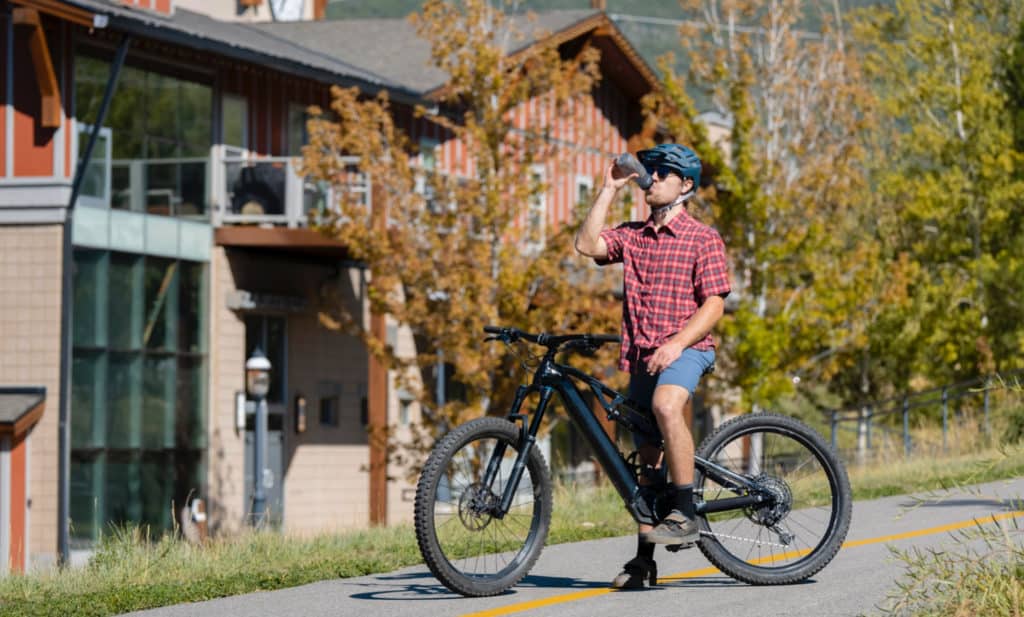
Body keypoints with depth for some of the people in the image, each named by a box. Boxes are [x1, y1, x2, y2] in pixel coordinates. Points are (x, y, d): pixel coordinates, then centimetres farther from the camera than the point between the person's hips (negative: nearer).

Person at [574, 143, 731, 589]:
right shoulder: (631, 236, 15)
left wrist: (677, 343, -20)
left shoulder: (703, 239, 0)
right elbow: (587, 245, -2)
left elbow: (714, 304, -7)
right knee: (647, 456, 9)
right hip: (642, 356, 6)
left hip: (686, 349, -6)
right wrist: (609, 190, 1)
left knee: (666, 404, -37)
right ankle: (644, 557, 16)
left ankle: (685, 514, -32)